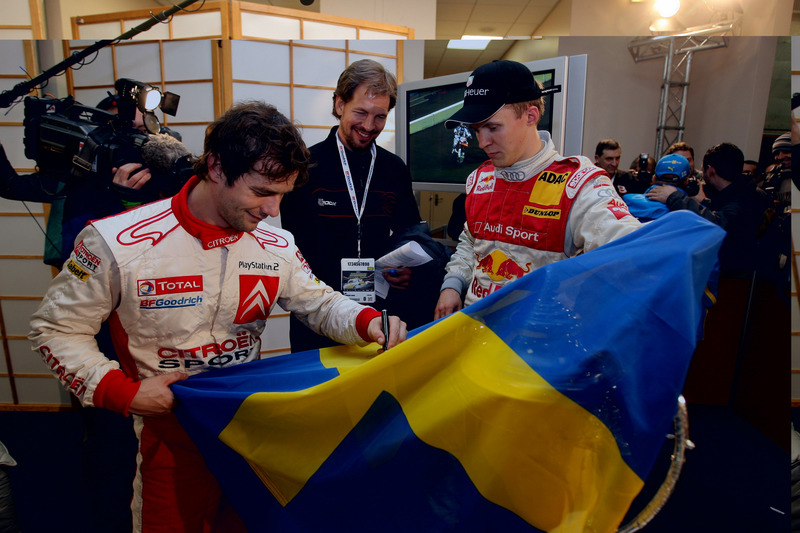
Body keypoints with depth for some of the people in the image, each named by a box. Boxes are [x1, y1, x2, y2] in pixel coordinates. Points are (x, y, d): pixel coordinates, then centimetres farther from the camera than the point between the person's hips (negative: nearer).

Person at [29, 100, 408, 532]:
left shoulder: (276, 246, -6)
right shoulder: (117, 243, -17)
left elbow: (320, 302, 3)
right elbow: (55, 328, -7)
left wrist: (366, 320, -18)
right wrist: (122, 392, -17)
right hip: (171, 433, -3)